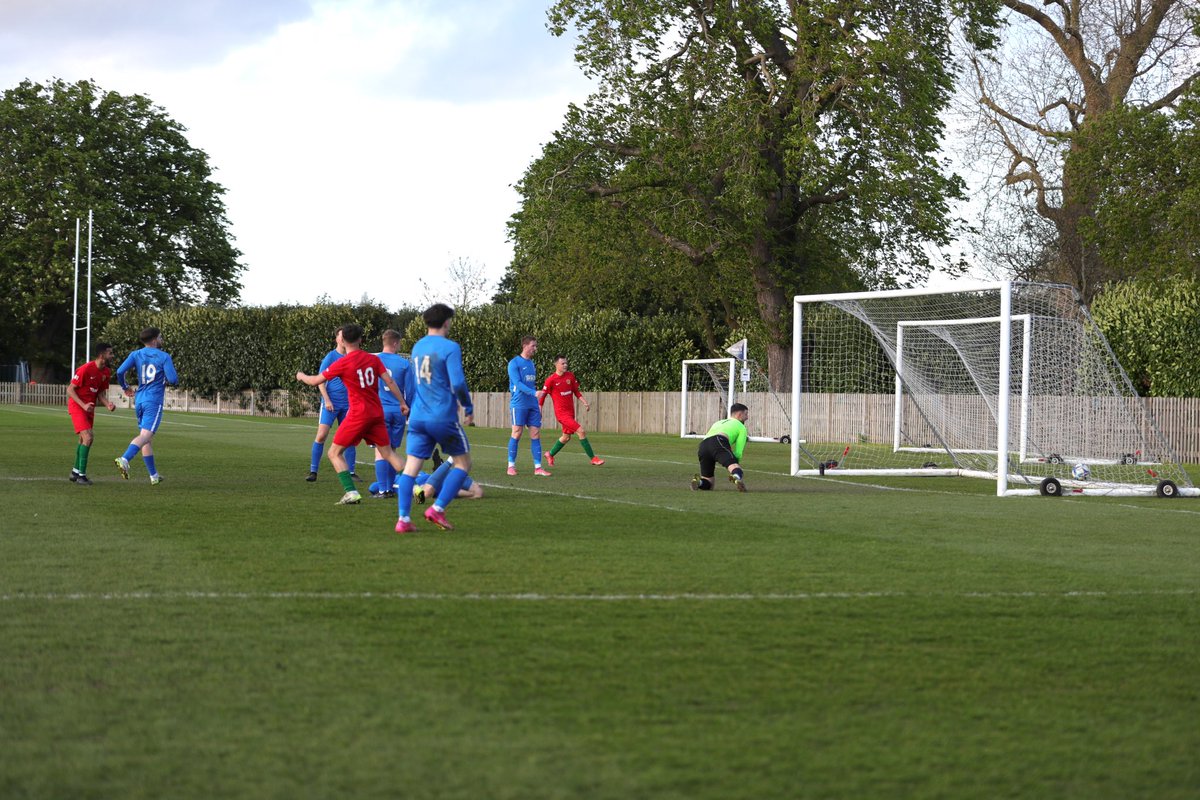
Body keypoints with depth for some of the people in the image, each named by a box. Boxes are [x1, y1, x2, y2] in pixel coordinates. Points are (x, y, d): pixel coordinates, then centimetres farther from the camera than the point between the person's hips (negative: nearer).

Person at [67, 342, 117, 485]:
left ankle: (75, 472, 32)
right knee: (88, 438, -19)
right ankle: (81, 475, -14)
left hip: (89, 407, 8)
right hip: (77, 406, -8)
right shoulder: (86, 369, -22)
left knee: (83, 440, 17)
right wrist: (83, 405, -26)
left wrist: (107, 404, -10)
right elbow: (70, 389, -17)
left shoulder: (106, 372, 2)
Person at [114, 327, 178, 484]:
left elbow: (120, 372, -5)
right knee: (145, 435, -16)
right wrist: (166, 379, 14)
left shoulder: (135, 355, 6)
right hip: (154, 401, -6)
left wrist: (125, 387, 13)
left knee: (148, 437, 14)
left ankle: (153, 475, 18)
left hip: (139, 400, 6)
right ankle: (124, 459, -39)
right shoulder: (164, 357, -4)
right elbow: (173, 380, -11)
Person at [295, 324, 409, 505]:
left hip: (358, 414, -5)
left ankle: (351, 492, -9)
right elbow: (389, 382, -2)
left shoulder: (342, 363, -9)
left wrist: (301, 376, 19)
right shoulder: (373, 359, 4)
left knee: (335, 453, 4)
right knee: (388, 452, 14)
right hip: (377, 413, 5)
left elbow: (315, 381, -1)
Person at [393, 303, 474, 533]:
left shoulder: (417, 347, 14)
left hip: (418, 417, 6)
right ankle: (438, 509, -1)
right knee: (463, 462, 10)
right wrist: (468, 407, 1)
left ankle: (403, 519, -8)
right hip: (443, 417, -6)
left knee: (411, 467, 3)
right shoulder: (450, 348, -8)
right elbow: (458, 383, -16)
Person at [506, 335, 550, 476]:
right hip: (519, 404, -6)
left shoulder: (532, 364, 16)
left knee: (536, 434, 1)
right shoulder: (514, 363, -6)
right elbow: (518, 383, -17)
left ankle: (538, 467, 1)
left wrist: (538, 404, 19)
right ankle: (511, 466, 4)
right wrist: (534, 393, -27)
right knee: (517, 434, -4)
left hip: (533, 405, 6)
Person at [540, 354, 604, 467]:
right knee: (581, 431, -15)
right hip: (562, 412, -7)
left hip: (570, 412, 7)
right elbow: (542, 395, -4)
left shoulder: (570, 375, 5)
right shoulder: (551, 380, -11)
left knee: (566, 437, 18)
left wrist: (584, 402, 0)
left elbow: (576, 391, 14)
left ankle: (550, 455, 38)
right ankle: (593, 458, -9)